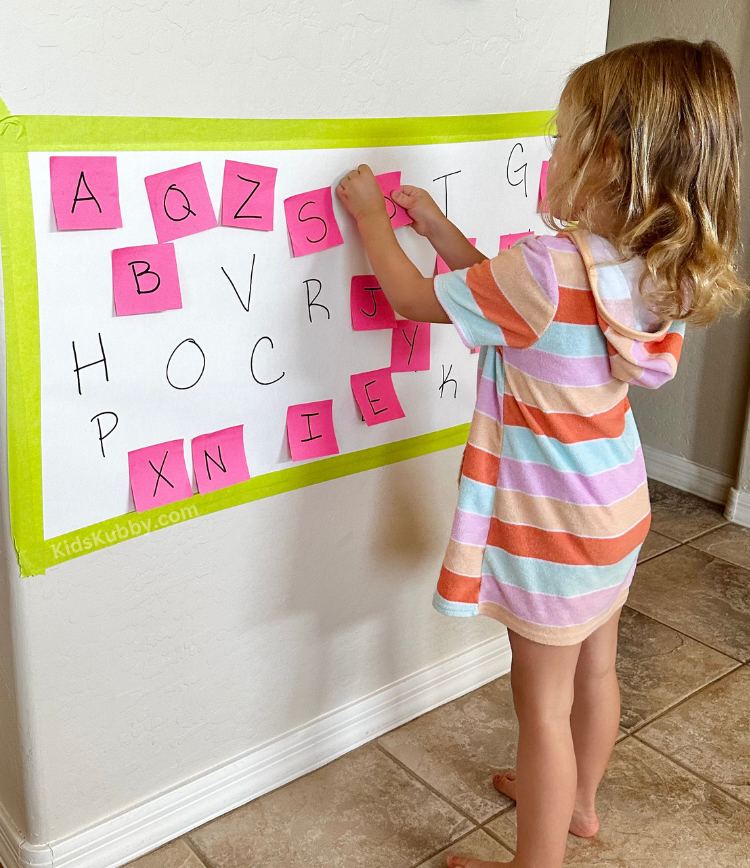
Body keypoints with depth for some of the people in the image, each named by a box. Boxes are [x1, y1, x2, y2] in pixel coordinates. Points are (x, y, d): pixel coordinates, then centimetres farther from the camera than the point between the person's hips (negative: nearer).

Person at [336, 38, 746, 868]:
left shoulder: (546, 268, -31)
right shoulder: (656, 270, -4)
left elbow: (415, 299, -15)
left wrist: (370, 216, 1)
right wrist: (440, 227, 8)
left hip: (550, 528, -8)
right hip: (614, 511, 8)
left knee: (542, 702, 8)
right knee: (594, 667, 25)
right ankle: (577, 801, 49)